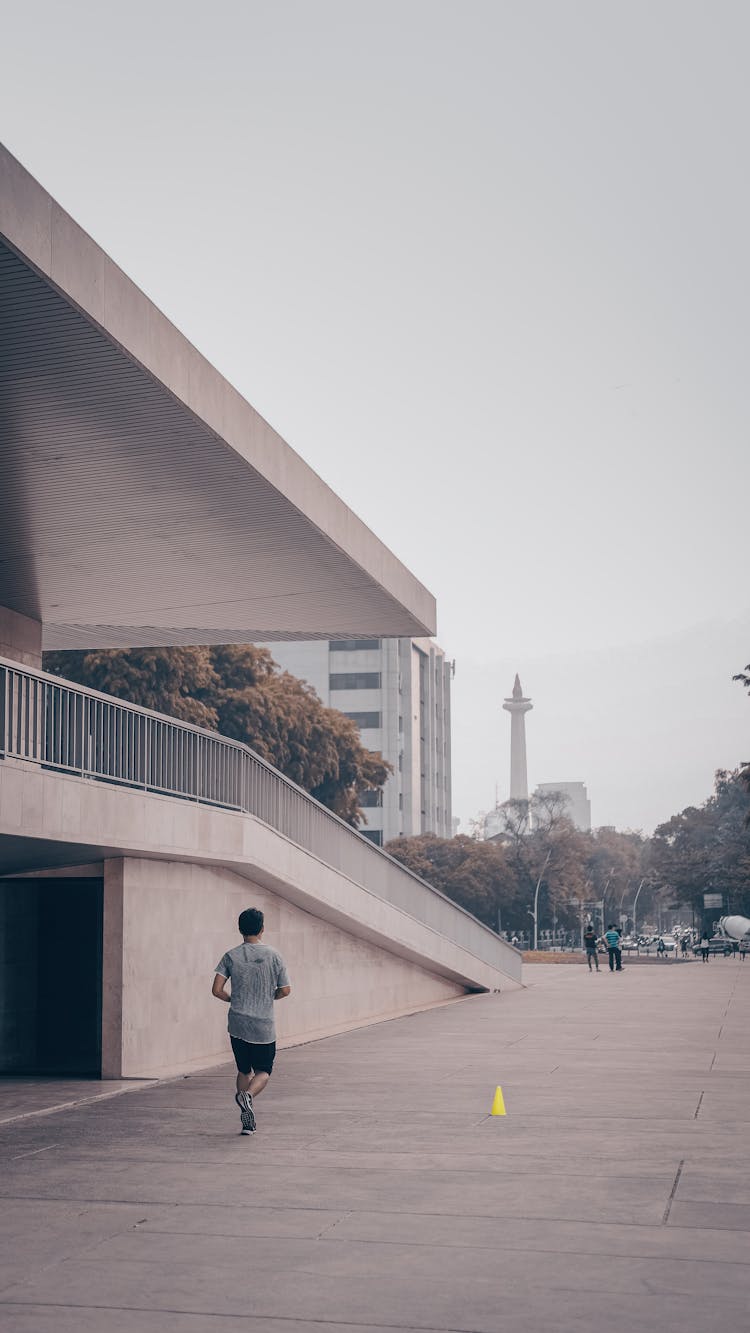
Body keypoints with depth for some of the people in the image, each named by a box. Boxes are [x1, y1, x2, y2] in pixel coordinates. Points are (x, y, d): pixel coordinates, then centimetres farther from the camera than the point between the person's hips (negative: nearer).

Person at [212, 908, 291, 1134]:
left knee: (244, 1071, 16)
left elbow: (216, 990, -7)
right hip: (264, 1026, -2)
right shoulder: (274, 956, -5)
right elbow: (285, 991, -1)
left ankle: (248, 1121, 11)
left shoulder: (231, 956, -2)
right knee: (263, 1071, 10)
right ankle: (248, 1094, -20)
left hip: (238, 1024, 2)